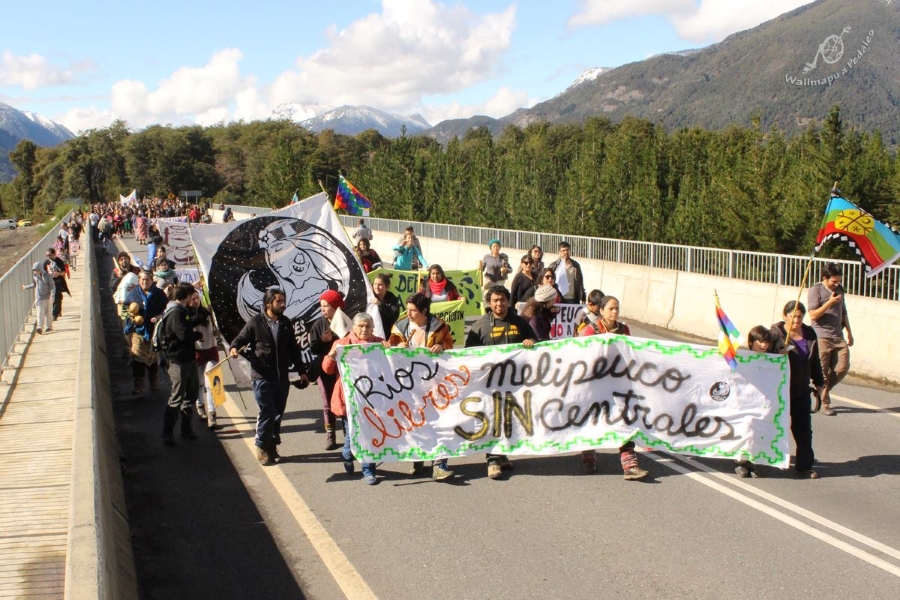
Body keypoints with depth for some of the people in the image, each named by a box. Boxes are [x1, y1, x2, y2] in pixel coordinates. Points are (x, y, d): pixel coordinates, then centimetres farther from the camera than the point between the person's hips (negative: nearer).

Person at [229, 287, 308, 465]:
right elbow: (240, 340, 1)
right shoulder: (255, 322, -5)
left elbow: (293, 349, 16)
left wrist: (301, 371, 15)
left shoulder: (286, 323, 9)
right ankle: (262, 448, 9)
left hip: (282, 377, 5)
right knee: (267, 413, -7)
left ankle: (272, 447, 22)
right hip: (262, 377, -5)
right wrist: (233, 349, -22)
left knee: (278, 414, 9)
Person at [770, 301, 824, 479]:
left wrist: (819, 382, 20)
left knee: (803, 429, 3)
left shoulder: (809, 334, 7)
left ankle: (804, 466, 8)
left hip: (801, 390, 5)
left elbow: (815, 361, 16)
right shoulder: (776, 333, -10)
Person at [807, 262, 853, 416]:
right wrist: (830, 302, -18)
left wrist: (849, 332, 23)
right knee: (822, 371, -2)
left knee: (843, 367, -2)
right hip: (822, 337, -6)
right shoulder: (816, 290, -5)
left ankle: (823, 391, 20)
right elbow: (813, 315, -12)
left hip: (838, 337, 6)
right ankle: (825, 403, 9)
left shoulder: (839, 290, 16)